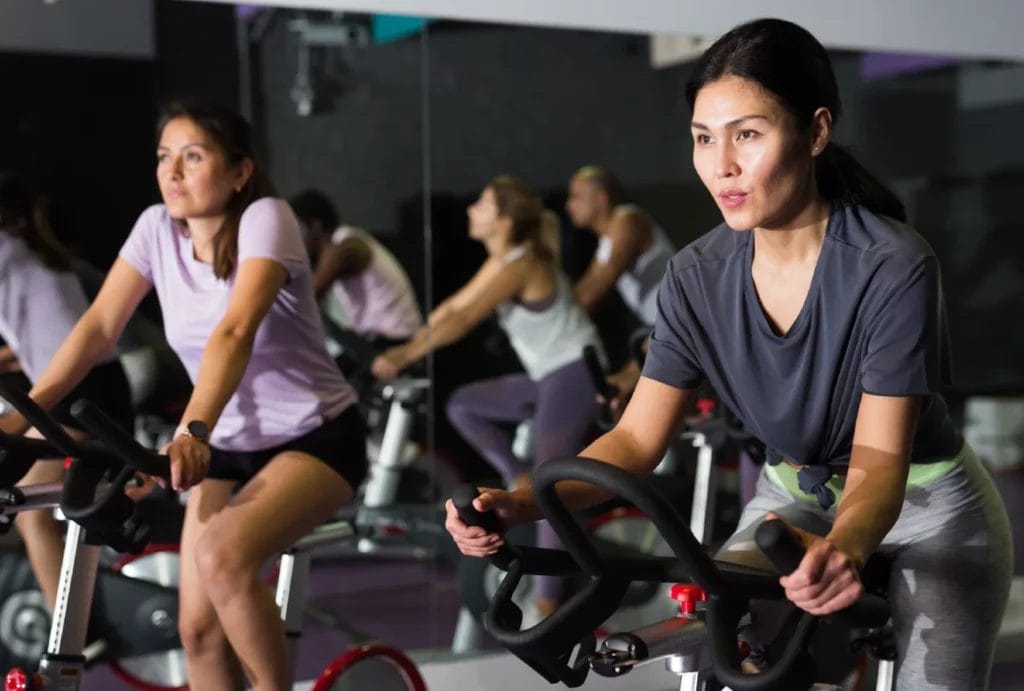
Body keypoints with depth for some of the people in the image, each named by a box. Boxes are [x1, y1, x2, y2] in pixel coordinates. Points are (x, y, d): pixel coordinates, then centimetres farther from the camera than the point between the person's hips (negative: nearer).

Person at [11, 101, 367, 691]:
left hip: (316, 437, -6)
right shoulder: (157, 228, -4)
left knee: (223, 556, -30)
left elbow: (236, 331, -35)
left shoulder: (265, 218, -20)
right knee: (199, 628, -1)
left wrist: (191, 431, -49)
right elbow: (99, 326, -10)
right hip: (230, 445, 6)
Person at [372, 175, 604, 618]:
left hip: (575, 375, -10)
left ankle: (547, 601, -7)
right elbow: (452, 306, 11)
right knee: (462, 404, 7)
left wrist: (403, 357, -30)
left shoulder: (521, 264, -19)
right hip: (550, 377, 10)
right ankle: (520, 481, 5)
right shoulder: (501, 262, 9)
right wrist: (405, 346, 7)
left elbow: (462, 322, -27)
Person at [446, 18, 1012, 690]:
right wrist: (520, 503, -31)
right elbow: (636, 438, -13)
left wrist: (843, 547, -53)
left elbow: (878, 460, -30)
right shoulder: (699, 277, -14)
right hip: (794, 496, 3)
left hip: (923, 503, -3)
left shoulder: (893, 267, -27)